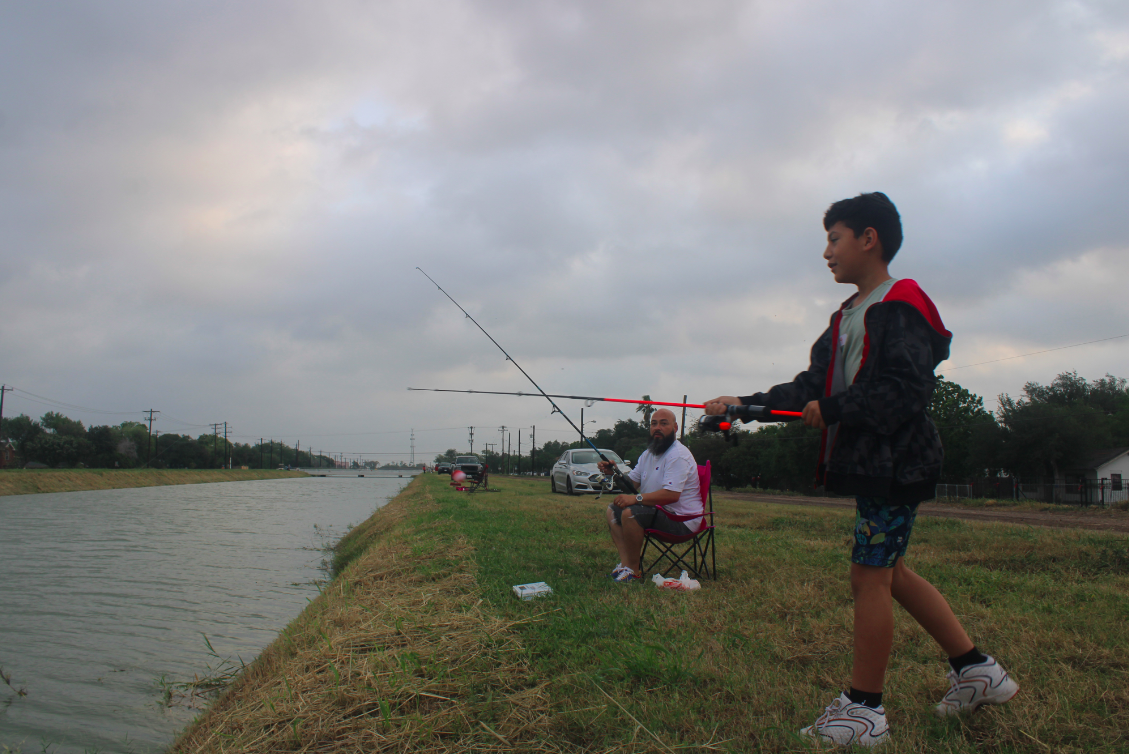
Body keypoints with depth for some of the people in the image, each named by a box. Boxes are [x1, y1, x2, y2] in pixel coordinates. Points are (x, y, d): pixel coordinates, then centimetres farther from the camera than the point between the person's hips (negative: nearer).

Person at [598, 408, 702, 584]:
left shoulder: (678, 455, -18)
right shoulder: (649, 453, 13)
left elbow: (672, 495, -30)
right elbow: (631, 482, 15)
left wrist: (636, 498, -29)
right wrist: (614, 472, -5)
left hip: (681, 520, -10)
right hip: (658, 511, 10)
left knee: (630, 513, -29)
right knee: (612, 510, 9)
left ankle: (634, 571, -17)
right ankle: (625, 564, -7)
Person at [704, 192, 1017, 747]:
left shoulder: (900, 307, -12)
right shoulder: (847, 317, 17)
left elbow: (907, 389, -22)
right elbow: (811, 387, 15)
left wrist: (832, 409, -18)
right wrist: (741, 405, 9)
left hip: (894, 464, -9)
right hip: (870, 465, 9)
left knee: (869, 575, -4)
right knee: (888, 572, 14)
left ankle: (864, 710, 7)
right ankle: (976, 669, 26)